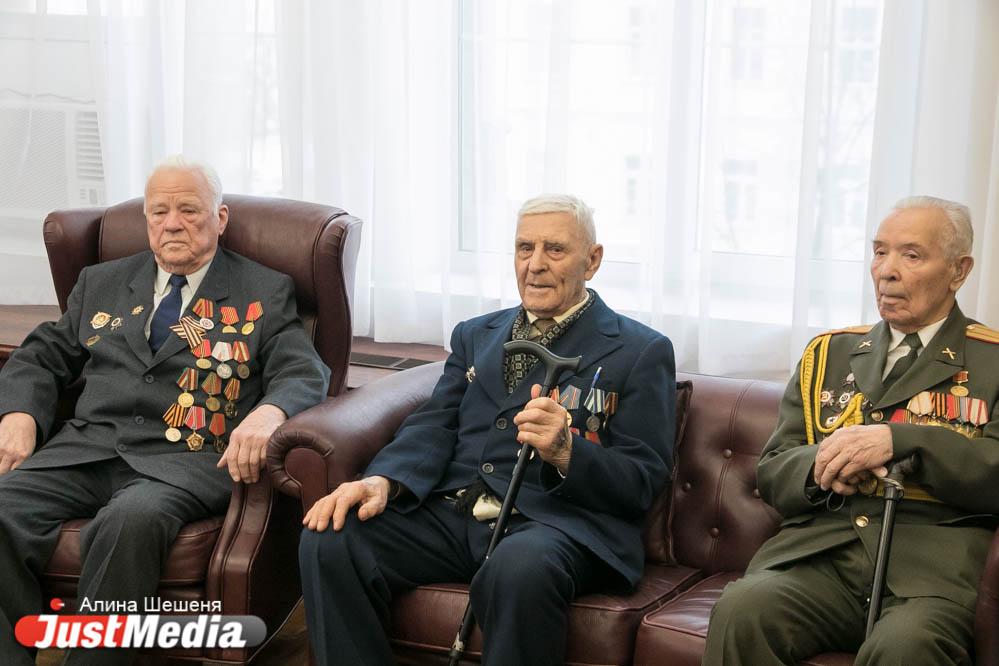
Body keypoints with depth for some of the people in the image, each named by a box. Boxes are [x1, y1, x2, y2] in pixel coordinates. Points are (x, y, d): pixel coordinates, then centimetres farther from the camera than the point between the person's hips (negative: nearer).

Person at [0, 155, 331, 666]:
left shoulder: (264, 294, 13)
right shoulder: (101, 283, 24)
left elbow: (305, 374, 2)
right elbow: (42, 356, 23)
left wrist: (268, 412, -23)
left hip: (184, 461, -3)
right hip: (86, 447, 4)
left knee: (131, 520, -37)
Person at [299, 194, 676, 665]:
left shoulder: (641, 351, 7)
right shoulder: (474, 335, 23)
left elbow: (644, 480, 0)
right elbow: (434, 426, 10)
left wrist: (565, 452, -20)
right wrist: (384, 480, -12)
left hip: (556, 520, -4)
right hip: (451, 511, 4)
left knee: (520, 568, -39)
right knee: (328, 541, -21)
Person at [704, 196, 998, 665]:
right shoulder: (829, 354, 22)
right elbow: (772, 474, 18)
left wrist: (899, 441, -15)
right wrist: (822, 465, -4)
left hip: (933, 568, -3)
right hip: (819, 553, 3)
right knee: (740, 611, -28)